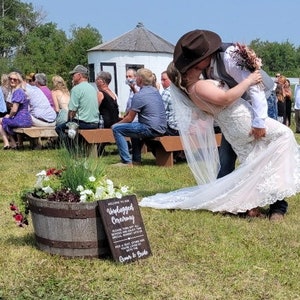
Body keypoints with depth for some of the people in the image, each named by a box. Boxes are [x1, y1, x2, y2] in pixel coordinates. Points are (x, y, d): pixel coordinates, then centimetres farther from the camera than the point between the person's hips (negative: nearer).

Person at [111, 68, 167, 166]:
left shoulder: (139, 96, -13)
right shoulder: (156, 91, 13)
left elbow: (130, 118, -7)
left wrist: (117, 124, 8)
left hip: (151, 130, -10)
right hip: (161, 128, 10)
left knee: (116, 129, -6)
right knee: (134, 126, 37)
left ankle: (126, 161, -9)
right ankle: (136, 159, 34)